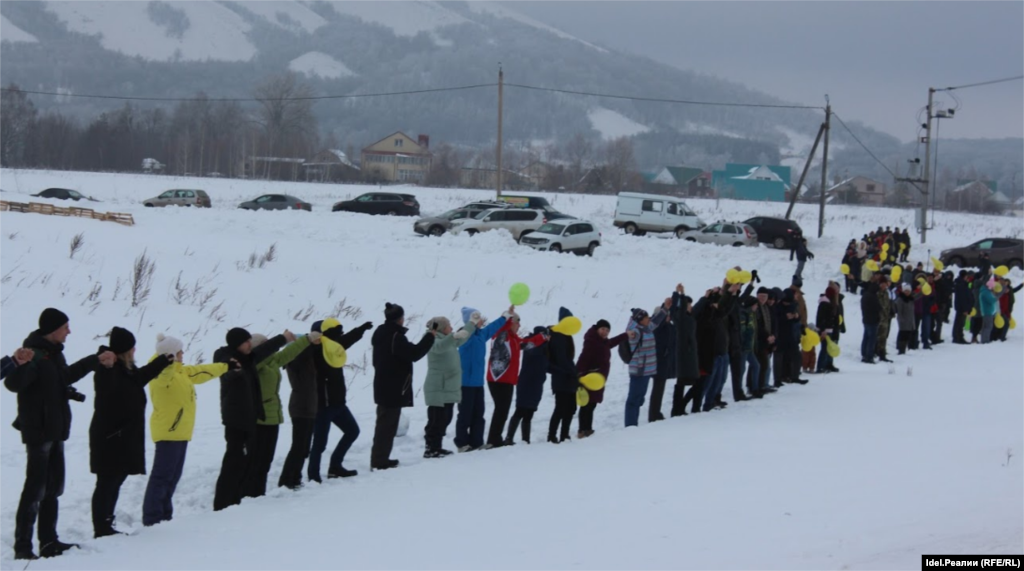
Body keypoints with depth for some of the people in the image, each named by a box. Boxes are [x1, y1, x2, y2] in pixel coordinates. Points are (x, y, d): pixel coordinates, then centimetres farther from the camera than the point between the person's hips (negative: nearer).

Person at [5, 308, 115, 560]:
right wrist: (22, 365, -53)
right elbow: (12, 383, -31)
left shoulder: (54, 353, 12)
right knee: (36, 489, -10)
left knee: (53, 489, 13)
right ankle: (22, 546, -8)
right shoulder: (34, 354, -17)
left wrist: (96, 361, 38)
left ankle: (49, 542, 19)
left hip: (55, 430, 10)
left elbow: (66, 376, 31)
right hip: (38, 431, -10)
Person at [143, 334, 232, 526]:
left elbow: (200, 372, 31)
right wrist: (168, 363, -62)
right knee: (162, 476, -12)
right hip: (167, 432, -11)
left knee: (173, 476, 15)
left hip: (179, 432, 11)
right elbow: (164, 374, -40)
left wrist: (226, 366, 41)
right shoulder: (161, 373, -15)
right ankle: (152, 518, -13)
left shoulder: (180, 371, 17)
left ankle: (164, 515, 23)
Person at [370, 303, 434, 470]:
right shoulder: (396, 336, -20)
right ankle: (379, 461, -5)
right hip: (394, 388, -10)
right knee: (388, 424, -5)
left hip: (383, 386, 10)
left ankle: (380, 459, 22)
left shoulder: (381, 333, 10)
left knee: (384, 423, 17)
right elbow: (414, 353, -21)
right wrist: (430, 337, -10)